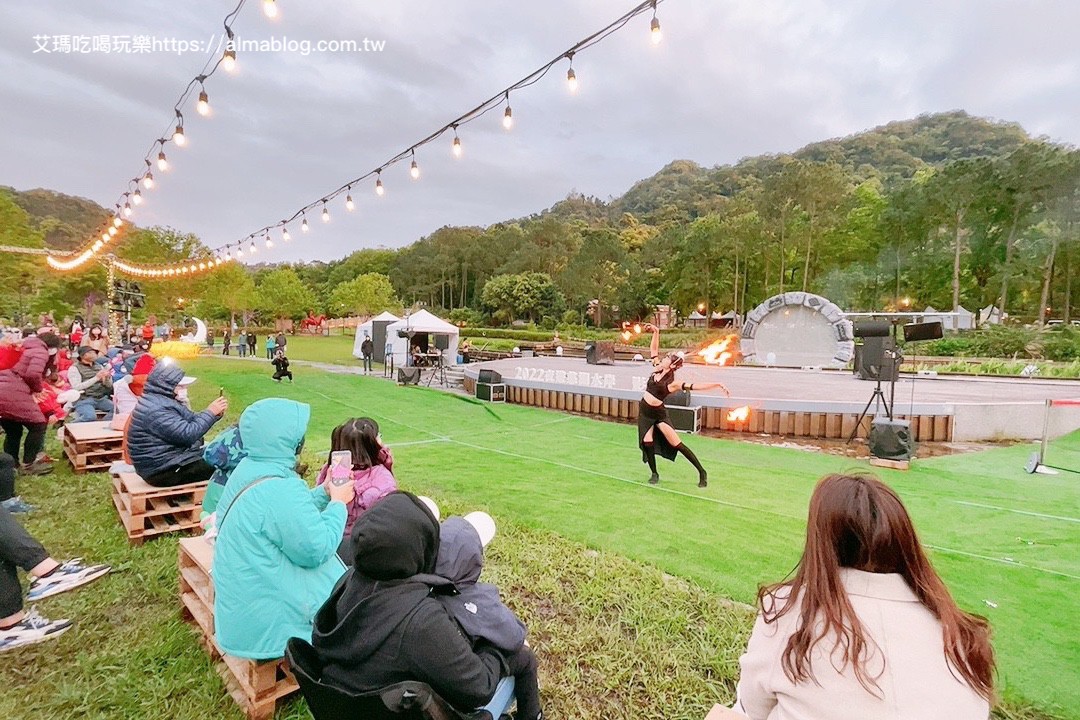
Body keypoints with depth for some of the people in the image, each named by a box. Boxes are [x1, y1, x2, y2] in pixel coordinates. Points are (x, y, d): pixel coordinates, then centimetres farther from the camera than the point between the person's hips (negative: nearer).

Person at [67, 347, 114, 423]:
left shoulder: (99, 366, 18)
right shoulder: (74, 368, 2)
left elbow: (109, 385, 15)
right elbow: (77, 387, -11)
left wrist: (107, 378, -8)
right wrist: (96, 378, -16)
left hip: (101, 398, 5)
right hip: (83, 399, -5)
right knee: (90, 417, -33)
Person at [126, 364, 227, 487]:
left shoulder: (165, 400, 8)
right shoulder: (155, 409, -24)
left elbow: (191, 420, 12)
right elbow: (188, 434, -28)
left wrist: (215, 413, -5)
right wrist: (210, 412, -20)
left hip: (170, 460, 10)